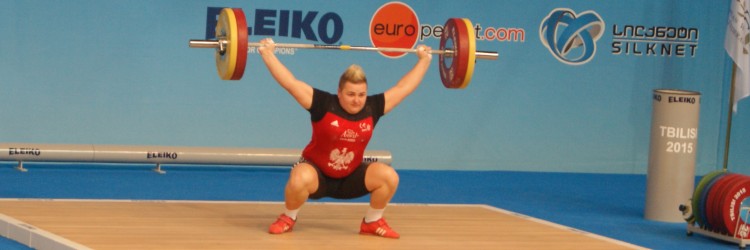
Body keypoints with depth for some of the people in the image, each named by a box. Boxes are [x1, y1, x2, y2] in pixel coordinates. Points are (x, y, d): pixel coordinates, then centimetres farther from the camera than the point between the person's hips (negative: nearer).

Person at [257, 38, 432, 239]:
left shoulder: (372, 108, -9)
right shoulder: (323, 104, -18)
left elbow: (403, 87, 2)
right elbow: (290, 82, -19)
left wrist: (424, 60, 6)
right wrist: (267, 53, -21)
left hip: (351, 178, 3)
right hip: (317, 174, -3)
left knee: (389, 177, -20)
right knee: (299, 180, -38)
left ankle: (372, 222, 4)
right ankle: (288, 219, -6)